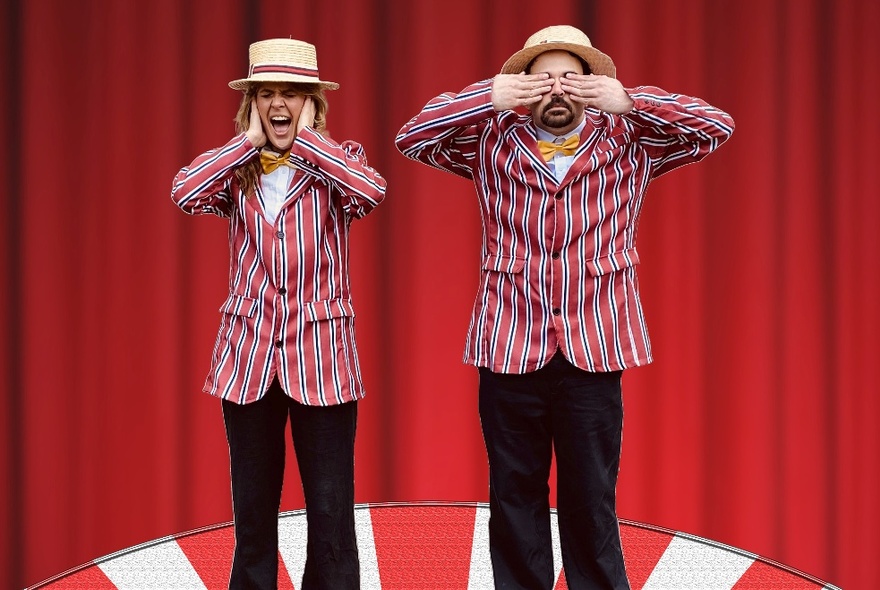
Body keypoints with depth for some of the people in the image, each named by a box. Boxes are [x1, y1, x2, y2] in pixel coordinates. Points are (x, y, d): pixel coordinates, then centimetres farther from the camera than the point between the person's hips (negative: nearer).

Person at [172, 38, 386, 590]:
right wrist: (250, 140, -6)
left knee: (331, 512, -1)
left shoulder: (337, 160, 1)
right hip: (248, 356, 2)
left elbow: (371, 191, -22)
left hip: (321, 355, -2)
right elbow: (185, 193, -15)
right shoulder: (237, 168, 6)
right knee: (252, 510, 10)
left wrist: (307, 137, -11)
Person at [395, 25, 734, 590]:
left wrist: (630, 101, -16)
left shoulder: (629, 142, 4)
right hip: (509, 350, 1)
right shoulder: (494, 143, 5)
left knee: (592, 501, 4)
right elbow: (412, 137, -1)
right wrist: (487, 99, -13)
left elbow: (717, 128, -4)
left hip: (594, 351, -1)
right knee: (514, 498, 9)